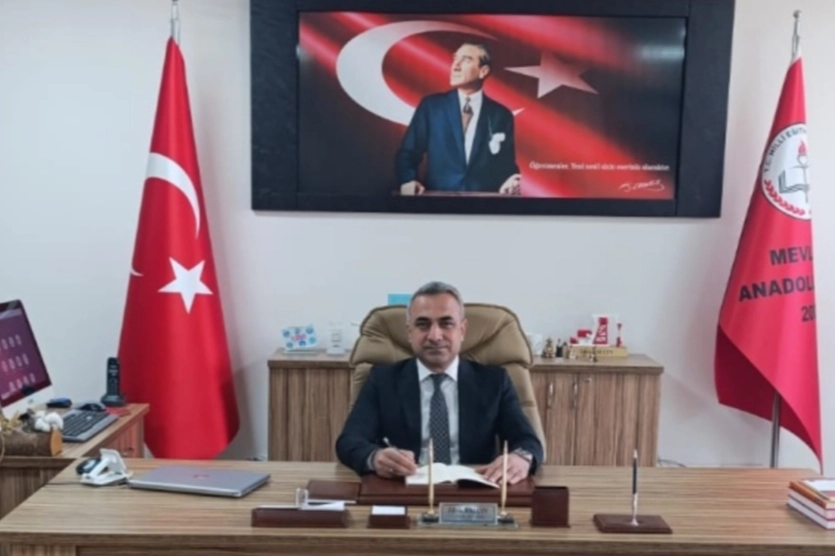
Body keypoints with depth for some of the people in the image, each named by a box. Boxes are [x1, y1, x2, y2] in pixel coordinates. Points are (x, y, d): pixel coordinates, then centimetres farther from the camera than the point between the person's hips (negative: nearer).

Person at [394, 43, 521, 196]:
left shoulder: (501, 116, 8)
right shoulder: (430, 105, 7)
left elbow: (507, 165, 10)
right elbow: (407, 153, 6)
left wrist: (510, 184, -12)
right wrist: (408, 181, -13)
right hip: (437, 195, 0)